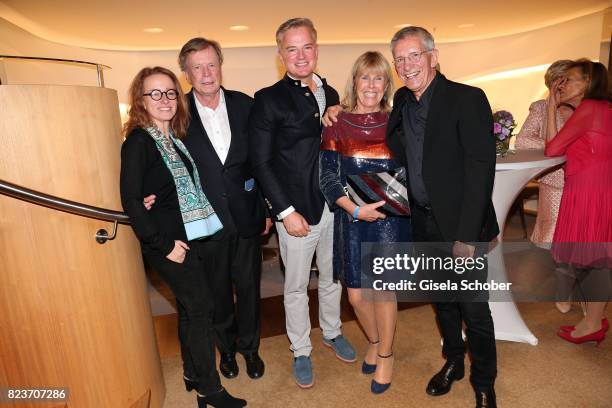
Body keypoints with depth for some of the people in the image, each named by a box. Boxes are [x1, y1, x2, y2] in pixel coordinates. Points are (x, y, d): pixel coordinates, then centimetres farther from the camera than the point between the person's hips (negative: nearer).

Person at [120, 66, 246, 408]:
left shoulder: (175, 137, 10)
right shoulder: (138, 142, -13)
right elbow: (131, 201, -18)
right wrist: (164, 245, -18)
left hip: (192, 236, 7)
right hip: (169, 244, -7)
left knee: (195, 308, 17)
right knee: (201, 308, -1)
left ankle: (195, 369, 38)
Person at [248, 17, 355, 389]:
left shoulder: (331, 94, 9)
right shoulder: (269, 99, -7)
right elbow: (261, 162, -10)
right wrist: (286, 211, -14)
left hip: (335, 206, 5)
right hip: (297, 211, -5)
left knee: (333, 277, 21)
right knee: (297, 287, 11)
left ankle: (332, 332, 45)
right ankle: (301, 352, 33)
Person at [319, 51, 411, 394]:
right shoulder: (338, 124, 2)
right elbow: (327, 176, -3)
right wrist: (356, 209, -14)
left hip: (390, 218, 0)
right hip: (351, 219, 1)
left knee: (383, 290, 2)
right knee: (357, 294, 7)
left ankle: (386, 353, 30)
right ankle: (374, 341, 39)